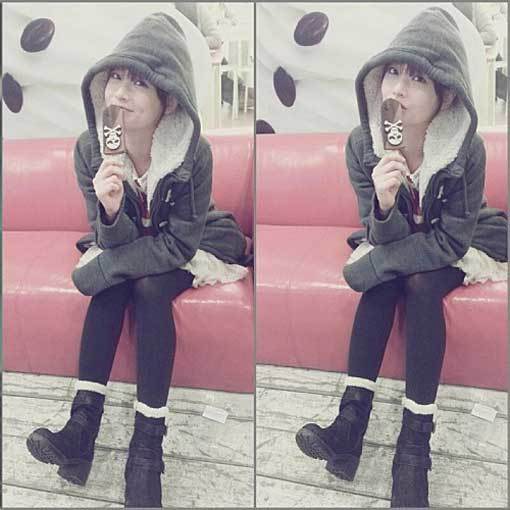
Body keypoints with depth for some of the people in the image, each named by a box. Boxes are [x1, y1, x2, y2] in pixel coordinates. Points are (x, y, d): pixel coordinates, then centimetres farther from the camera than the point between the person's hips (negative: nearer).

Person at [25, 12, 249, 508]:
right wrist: (110, 210, -40)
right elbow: (113, 241, -16)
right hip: (125, 243, 3)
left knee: (149, 288, -30)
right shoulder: (90, 148, -19)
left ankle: (147, 444, -27)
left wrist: (100, 267, -27)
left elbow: (180, 242, -24)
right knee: (113, 284, -27)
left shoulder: (194, 152, -27)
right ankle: (82, 425, -26)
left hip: (185, 248, -2)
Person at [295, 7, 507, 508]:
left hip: (459, 248, -2)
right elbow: (384, 237, -17)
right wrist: (384, 203, -41)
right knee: (384, 280, -28)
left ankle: (415, 441, -26)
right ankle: (352, 420, -26)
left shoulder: (467, 149, -27)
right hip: (396, 239, 3)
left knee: (420, 283, -30)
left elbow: (451, 239, -23)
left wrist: (370, 265, -27)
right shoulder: (362, 143, -20)